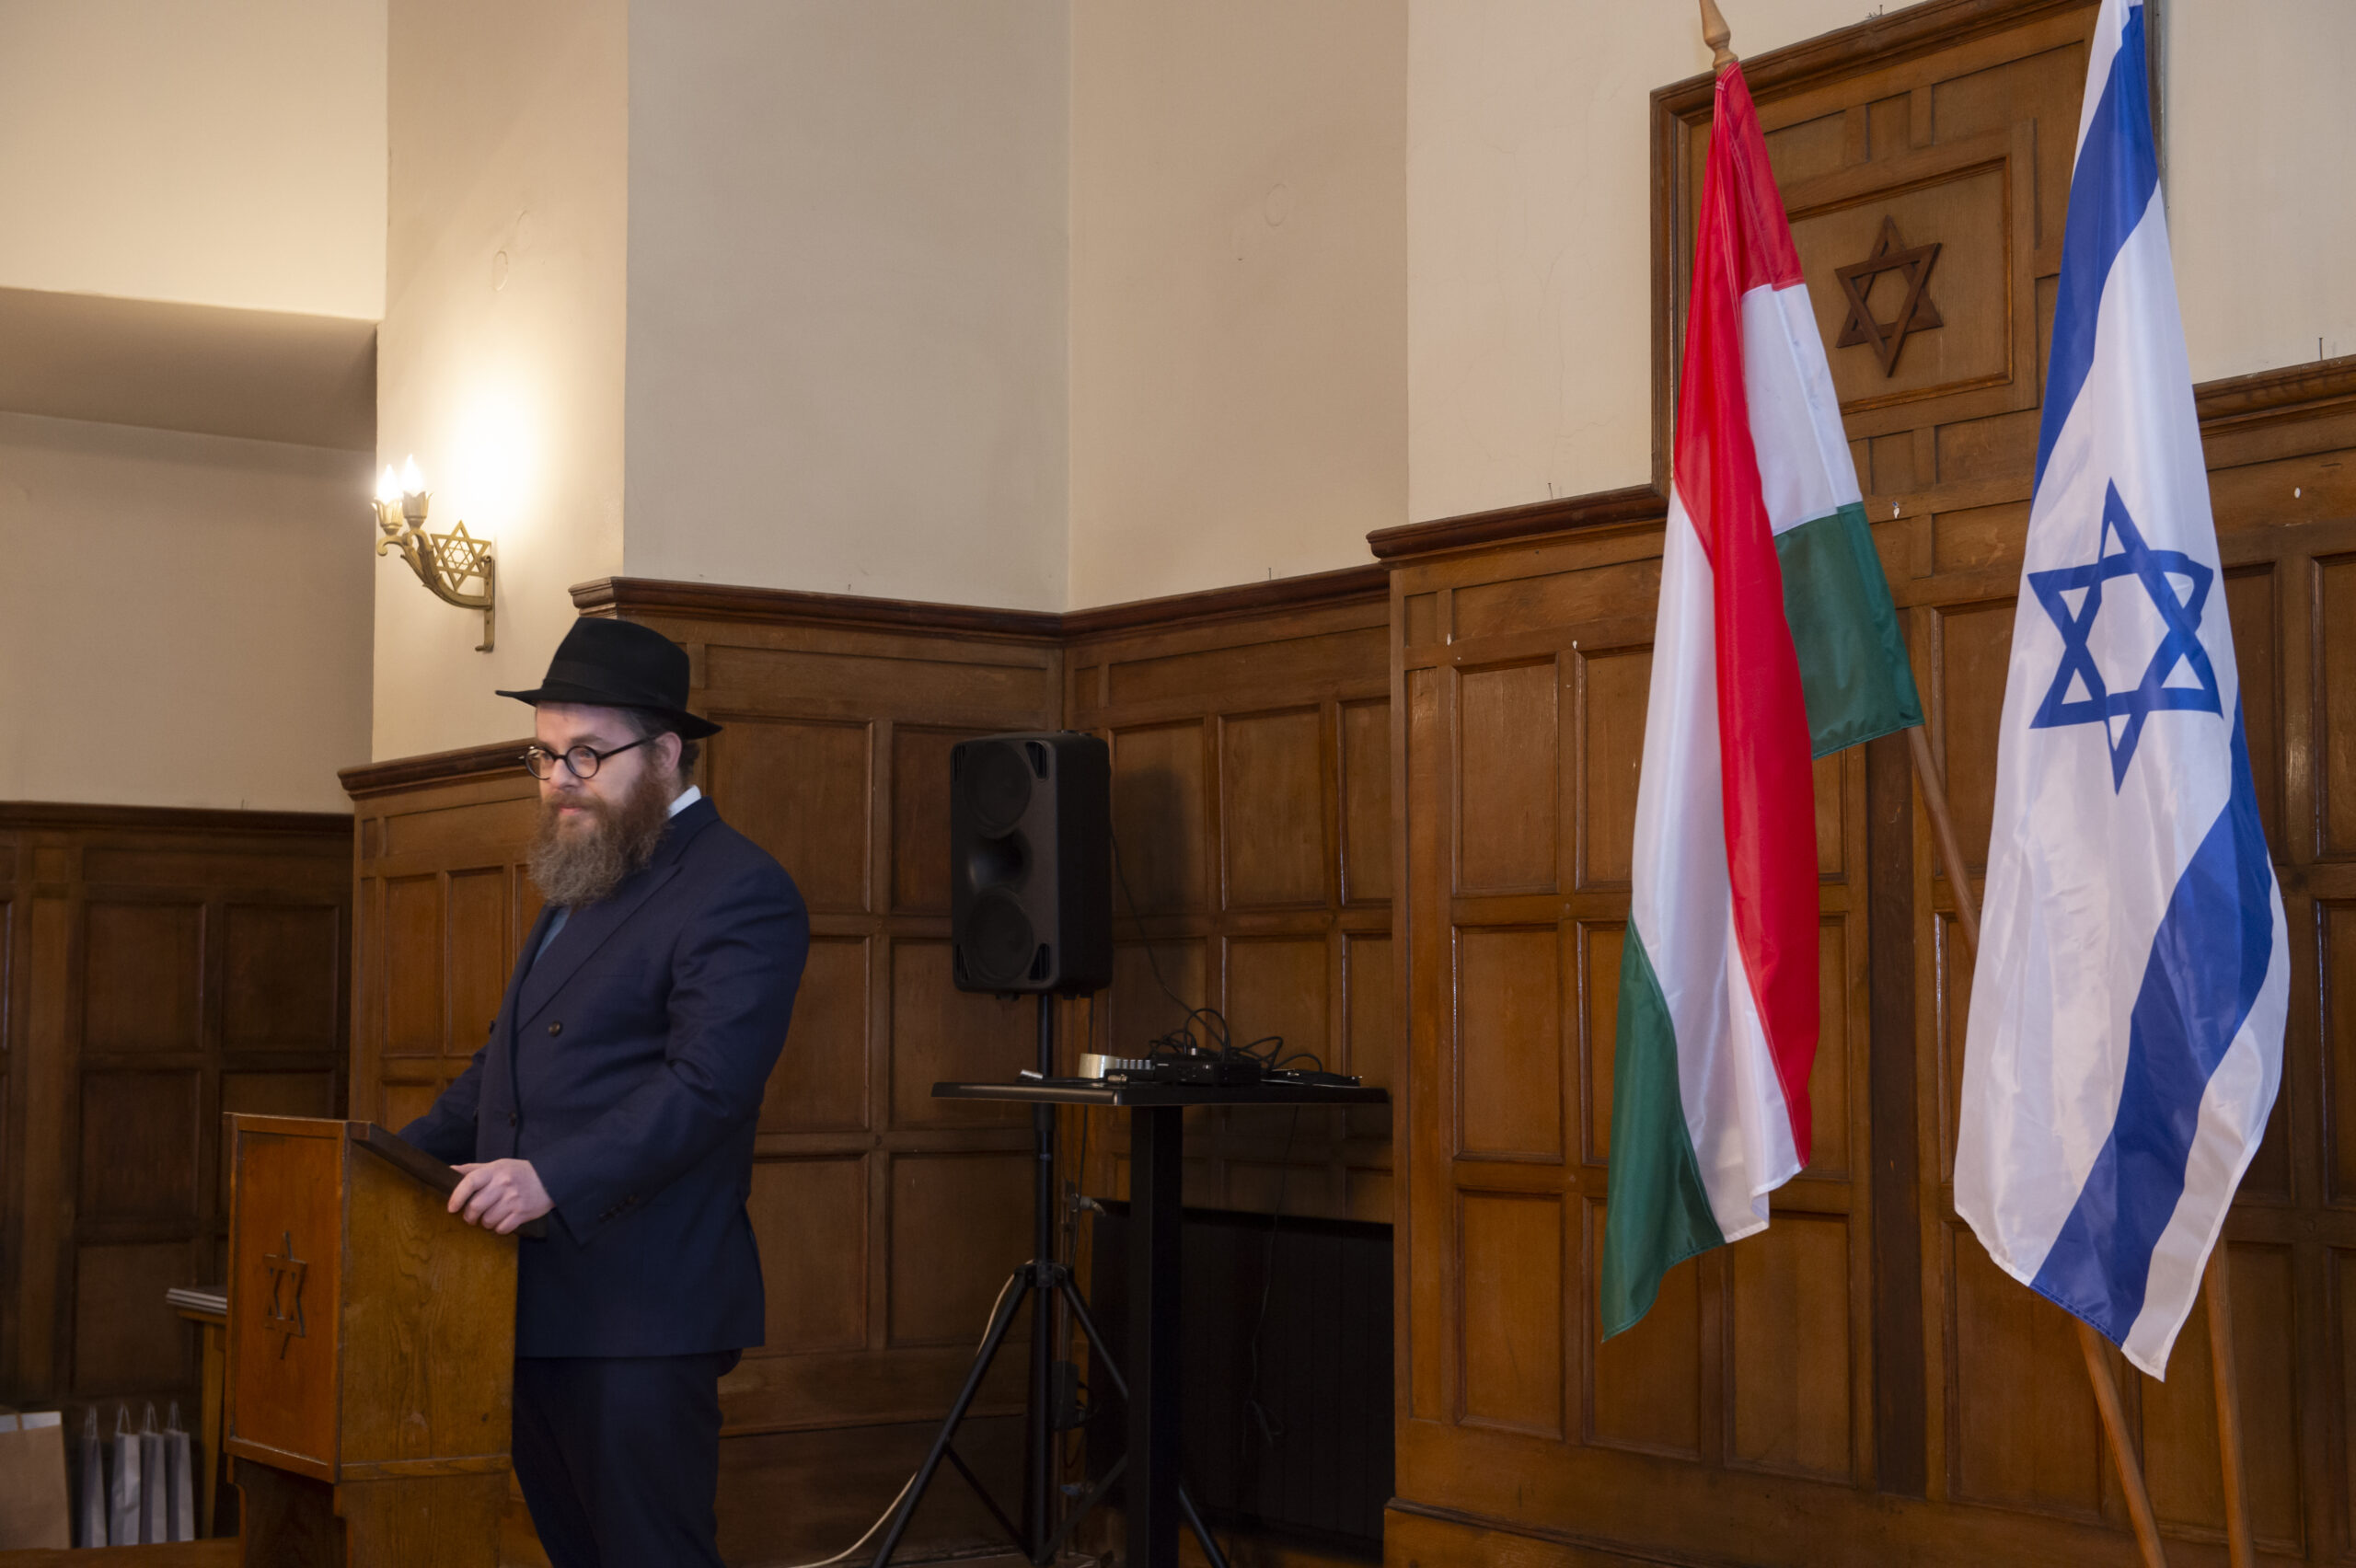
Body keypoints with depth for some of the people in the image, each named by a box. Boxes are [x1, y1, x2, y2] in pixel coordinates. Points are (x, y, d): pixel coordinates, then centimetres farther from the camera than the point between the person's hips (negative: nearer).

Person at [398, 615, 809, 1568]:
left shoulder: (740, 892, -12)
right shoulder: (581, 883, 20)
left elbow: (706, 1084, -23)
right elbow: (508, 1066, 26)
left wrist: (555, 1178, -33)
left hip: (638, 1312, -9)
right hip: (541, 1304, 9)